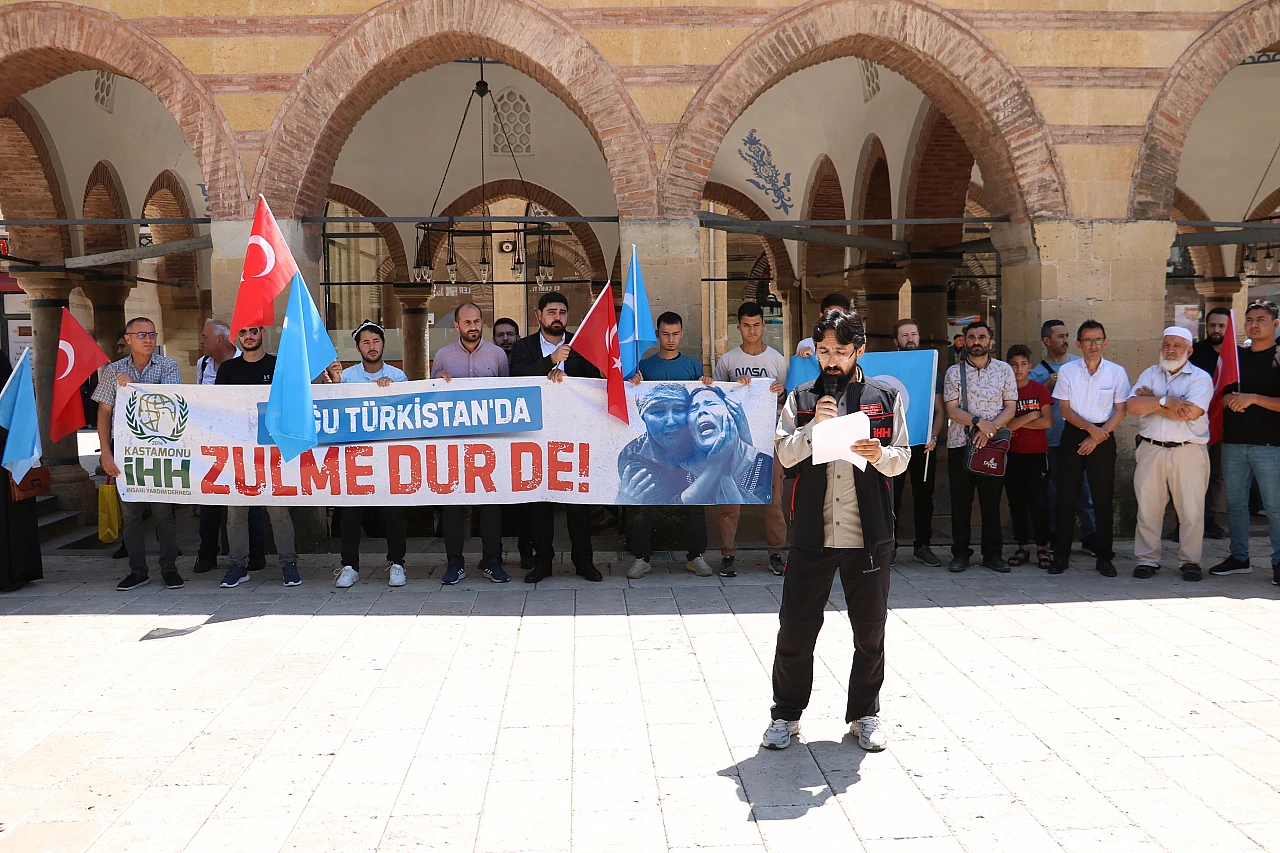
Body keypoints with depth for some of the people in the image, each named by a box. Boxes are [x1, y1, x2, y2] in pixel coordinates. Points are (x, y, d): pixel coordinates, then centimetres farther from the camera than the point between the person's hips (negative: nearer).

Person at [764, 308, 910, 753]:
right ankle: (786, 714, 20)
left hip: (868, 533, 0)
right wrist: (815, 425, -19)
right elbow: (785, 454, -4)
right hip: (812, 532, 0)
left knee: (870, 630, 10)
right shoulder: (801, 399, 7)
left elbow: (902, 459, 4)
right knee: (796, 625, 4)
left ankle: (864, 715, 27)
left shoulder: (884, 397, 6)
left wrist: (880, 454, -18)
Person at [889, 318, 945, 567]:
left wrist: (934, 436, -7)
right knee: (891, 497, -1)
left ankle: (923, 545, 19)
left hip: (924, 445, 2)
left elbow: (940, 410, 9)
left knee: (924, 497, 9)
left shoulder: (931, 370, 10)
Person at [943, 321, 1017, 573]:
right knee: (960, 501, 3)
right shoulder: (954, 372, 5)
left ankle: (992, 553, 14)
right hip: (960, 444, 0)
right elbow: (952, 410, -2)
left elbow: (1010, 408, 3)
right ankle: (960, 553, 11)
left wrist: (990, 429, -13)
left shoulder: (1004, 370, 8)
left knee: (991, 500, 5)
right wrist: (979, 422, -16)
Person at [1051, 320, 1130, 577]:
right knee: (1066, 496, 2)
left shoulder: (1116, 372, 1)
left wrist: (1096, 437, -9)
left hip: (1103, 437, 0)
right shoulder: (1066, 370, 2)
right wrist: (1089, 427, -14)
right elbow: (1065, 409, 0)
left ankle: (1104, 557, 11)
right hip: (1072, 435, 0)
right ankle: (1060, 554, 9)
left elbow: (1120, 411, 0)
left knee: (1103, 498, 2)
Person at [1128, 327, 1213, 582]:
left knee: (1191, 510, 1)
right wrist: (1166, 401, -13)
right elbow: (1133, 406, -3)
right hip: (1151, 450, 3)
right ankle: (1147, 559, 14)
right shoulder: (1149, 374, 12)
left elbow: (1191, 412, -16)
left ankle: (1190, 561, 14)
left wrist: (1152, 400, -8)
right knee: (1147, 508, 5)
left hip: (1188, 452, -2)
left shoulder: (1201, 378, 1)